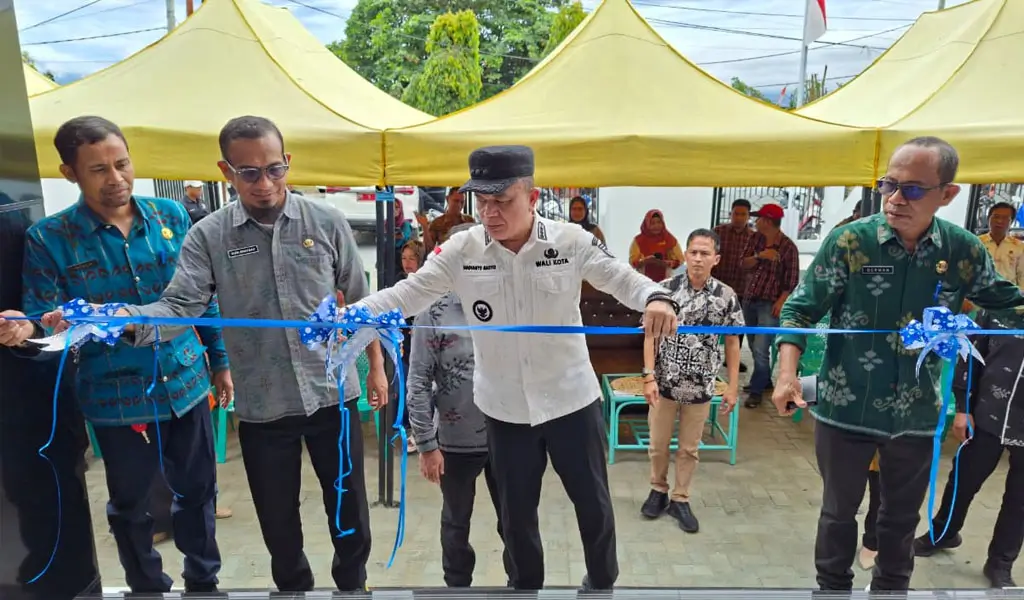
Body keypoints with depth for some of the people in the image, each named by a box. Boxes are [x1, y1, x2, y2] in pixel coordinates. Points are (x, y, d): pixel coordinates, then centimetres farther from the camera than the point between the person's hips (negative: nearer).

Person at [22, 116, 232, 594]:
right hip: (118, 396, -2)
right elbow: (43, 322, -9)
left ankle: (204, 582, 42)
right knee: (131, 506, 16)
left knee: (198, 490, 18)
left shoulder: (171, 215, 0)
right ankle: (148, 589, 40)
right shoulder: (48, 239, -8)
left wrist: (219, 360, 10)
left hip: (187, 383, 3)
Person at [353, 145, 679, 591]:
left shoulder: (571, 240, -12)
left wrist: (655, 298, -34)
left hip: (571, 398, 0)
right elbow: (408, 294, -8)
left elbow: (621, 278, -11)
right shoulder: (460, 249, -9)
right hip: (505, 407, 1)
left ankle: (603, 581, 48)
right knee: (516, 510, 19)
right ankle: (525, 584, 47)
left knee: (592, 501, 18)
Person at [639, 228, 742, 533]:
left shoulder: (727, 296, -5)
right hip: (665, 382, 0)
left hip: (701, 387, 1)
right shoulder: (665, 288, -9)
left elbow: (732, 343, 2)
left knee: (689, 448, 14)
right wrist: (649, 377, -12)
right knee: (658, 444, 14)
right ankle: (658, 490, 37)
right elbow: (651, 335, -6)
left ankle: (680, 500, 32)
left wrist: (733, 386, 1)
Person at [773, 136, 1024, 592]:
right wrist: (788, 374, -23)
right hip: (845, 409, -2)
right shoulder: (849, 241, -14)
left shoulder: (964, 250, -6)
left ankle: (891, 588, 44)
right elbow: (800, 310, -11)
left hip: (917, 415, 3)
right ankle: (832, 587, 38)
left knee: (902, 519, 21)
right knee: (838, 513, 16)